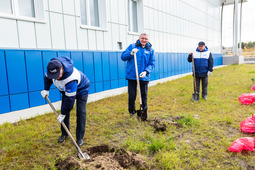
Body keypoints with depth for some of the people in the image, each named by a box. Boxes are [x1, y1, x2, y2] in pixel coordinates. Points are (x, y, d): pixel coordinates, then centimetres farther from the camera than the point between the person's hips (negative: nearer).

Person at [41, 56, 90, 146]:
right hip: (66, 89, 7)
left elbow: (70, 98, -38)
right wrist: (46, 89, -11)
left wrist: (63, 114, -30)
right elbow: (47, 77, 1)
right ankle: (64, 133, 20)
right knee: (64, 110, 4)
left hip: (81, 89, -7)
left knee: (80, 112, -13)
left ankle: (80, 137, -2)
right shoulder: (53, 66, -25)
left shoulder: (70, 78, -46)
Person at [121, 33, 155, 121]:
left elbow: (152, 63, 4)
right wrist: (130, 53, -19)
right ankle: (132, 112, 25)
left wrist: (146, 71, -14)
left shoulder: (150, 50, 8)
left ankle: (143, 113, 25)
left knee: (144, 96, 8)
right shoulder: (132, 46, 5)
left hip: (144, 77, 1)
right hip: (132, 76, -1)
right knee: (132, 95, 5)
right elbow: (123, 57, 0)